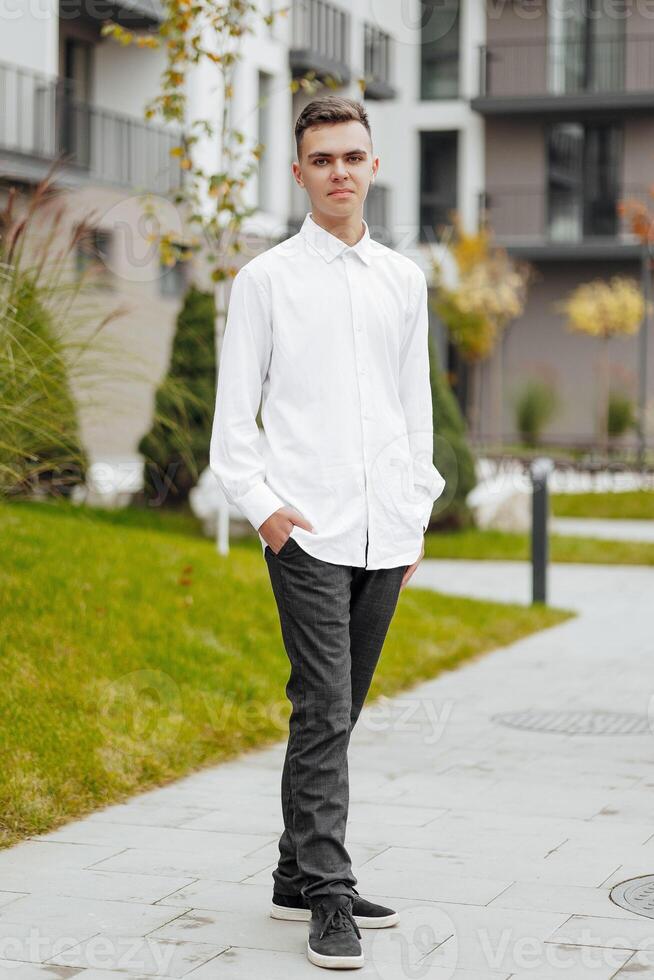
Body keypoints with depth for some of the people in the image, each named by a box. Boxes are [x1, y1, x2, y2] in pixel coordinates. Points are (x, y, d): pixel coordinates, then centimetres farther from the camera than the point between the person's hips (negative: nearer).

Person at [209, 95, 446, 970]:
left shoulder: (404, 280, 13)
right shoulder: (266, 280, 1)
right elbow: (234, 412, 0)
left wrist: (419, 511, 12)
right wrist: (260, 503, -11)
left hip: (386, 534, 5)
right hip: (307, 531, -4)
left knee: (340, 713, 10)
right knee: (324, 712, -10)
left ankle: (299, 876, 20)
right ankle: (328, 896, -6)